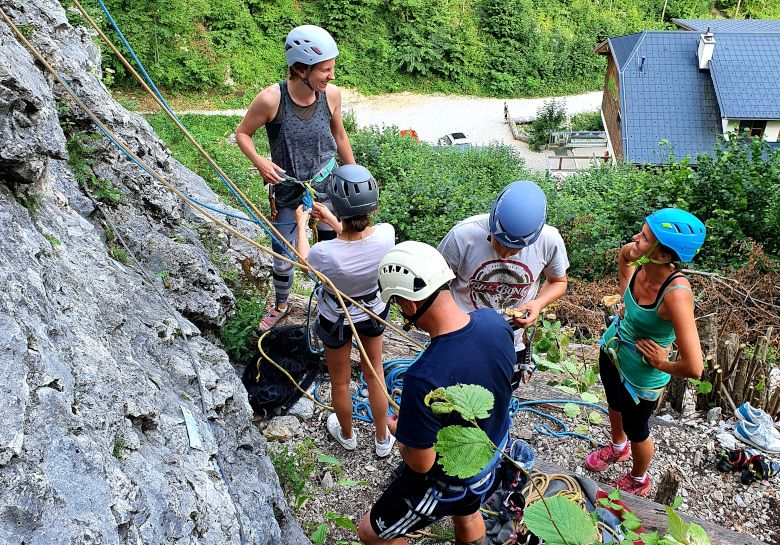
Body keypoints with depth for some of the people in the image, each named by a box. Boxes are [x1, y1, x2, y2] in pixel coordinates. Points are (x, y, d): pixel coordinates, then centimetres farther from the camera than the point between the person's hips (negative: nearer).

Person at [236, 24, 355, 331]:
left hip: (327, 186, 2)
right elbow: (242, 133, -6)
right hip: (287, 193, -2)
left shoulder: (331, 95, -12)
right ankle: (280, 305, 41)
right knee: (283, 259, 12)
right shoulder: (271, 99, -22)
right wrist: (260, 162, -24)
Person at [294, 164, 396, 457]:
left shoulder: (327, 253, -39)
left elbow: (304, 260, -12)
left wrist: (301, 224, 5)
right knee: (375, 375, 26)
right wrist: (332, 221, 7)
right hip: (374, 311, 3)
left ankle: (347, 434, 54)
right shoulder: (387, 234, -30)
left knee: (340, 381, 25)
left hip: (336, 320, -3)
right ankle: (383, 439, 48)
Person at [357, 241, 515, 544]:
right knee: (467, 514, 37)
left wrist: (398, 432, -5)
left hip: (446, 481, -6)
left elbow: (420, 463, -28)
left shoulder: (423, 380, -43)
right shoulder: (494, 321, -20)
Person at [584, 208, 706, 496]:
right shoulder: (641, 262, -21)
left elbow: (693, 367, -42)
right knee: (614, 405, 34)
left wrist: (662, 364, -22)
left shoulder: (676, 294, -40)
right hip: (612, 349, 6)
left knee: (636, 430, 22)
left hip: (640, 376, -6)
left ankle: (638, 481, 55)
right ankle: (618, 447, 67)